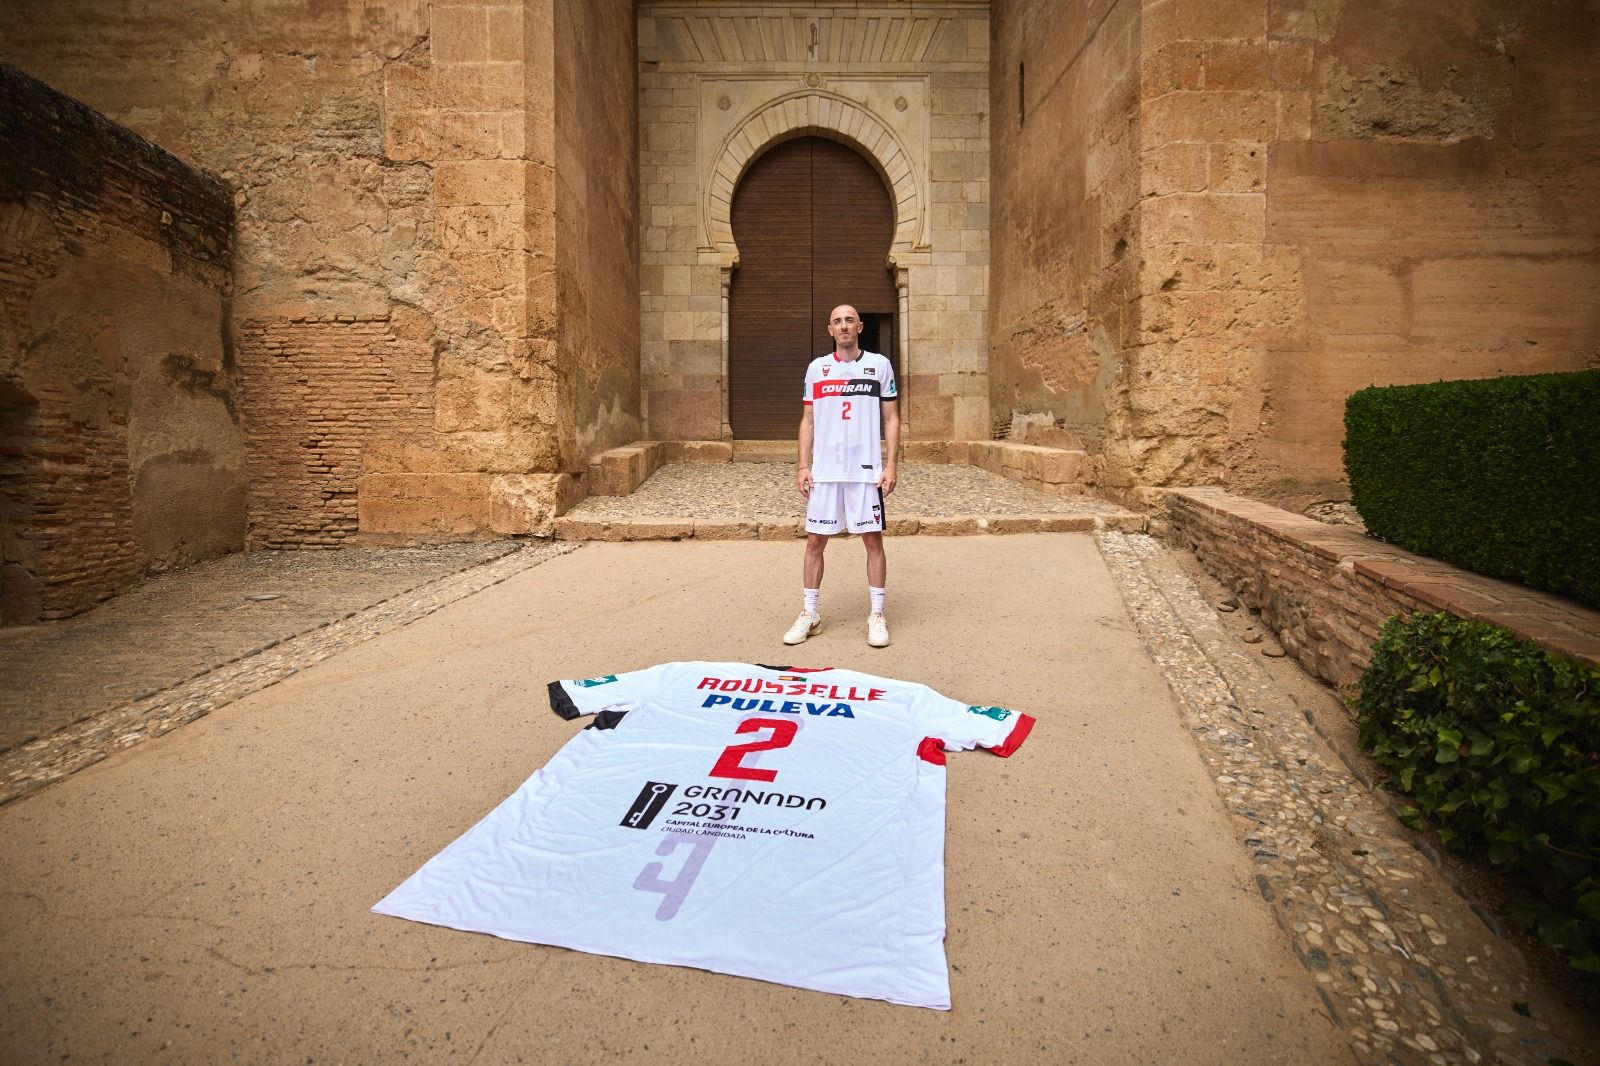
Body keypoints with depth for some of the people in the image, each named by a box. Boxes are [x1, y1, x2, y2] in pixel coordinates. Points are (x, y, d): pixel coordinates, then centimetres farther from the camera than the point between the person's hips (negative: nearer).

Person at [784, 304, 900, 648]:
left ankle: (877, 616, 12)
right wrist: (803, 466, 2)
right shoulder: (816, 368, 9)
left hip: (866, 469, -2)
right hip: (824, 470, 2)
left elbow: (891, 418, 4)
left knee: (873, 539, 1)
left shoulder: (880, 365, 4)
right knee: (815, 540, 4)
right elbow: (808, 420, 11)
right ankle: (809, 615, 15)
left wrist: (890, 464, -5)